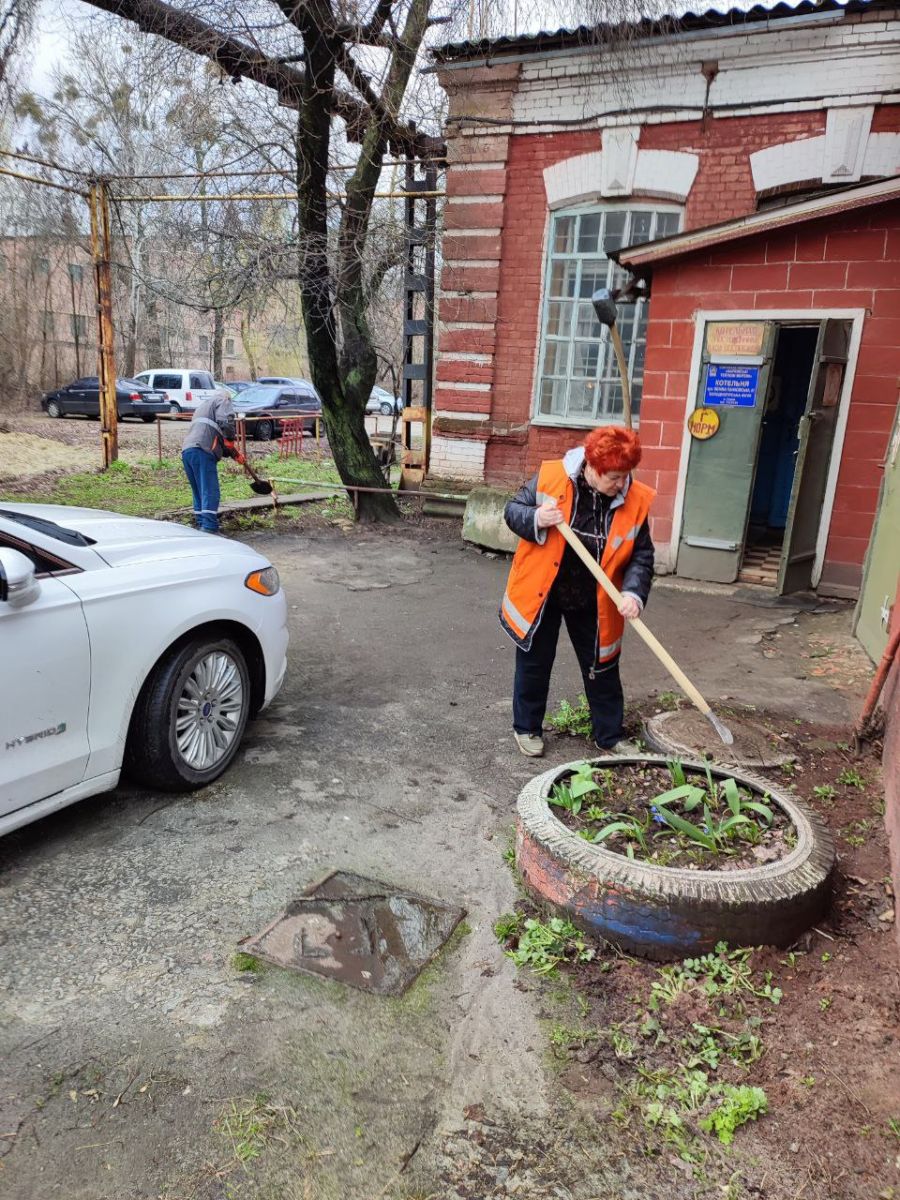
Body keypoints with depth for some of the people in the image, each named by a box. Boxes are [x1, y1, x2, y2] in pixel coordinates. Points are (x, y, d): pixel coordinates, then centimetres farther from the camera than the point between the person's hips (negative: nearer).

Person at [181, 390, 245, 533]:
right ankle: (209, 528, -20)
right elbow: (226, 421, -10)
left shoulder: (202, 406, 38)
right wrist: (231, 441, 3)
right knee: (210, 492, -12)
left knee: (199, 492, 15)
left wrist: (232, 453, 25)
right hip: (201, 451, -8)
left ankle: (200, 525, 17)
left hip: (186, 451, 8)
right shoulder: (223, 400, 13)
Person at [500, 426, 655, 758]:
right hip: (541, 595, -2)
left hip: (593, 603, 2)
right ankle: (527, 729, 32)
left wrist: (633, 592, -22)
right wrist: (536, 519, -27)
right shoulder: (550, 477, -17)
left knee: (602, 670, 13)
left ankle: (609, 737, 32)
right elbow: (512, 511, -6)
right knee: (534, 664, 12)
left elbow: (641, 555, -5)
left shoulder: (635, 500, -11)